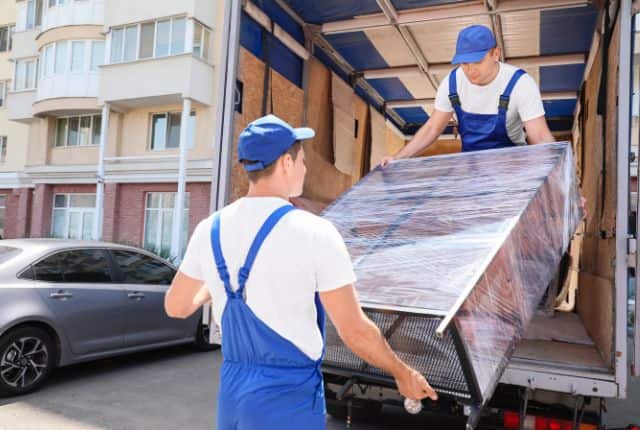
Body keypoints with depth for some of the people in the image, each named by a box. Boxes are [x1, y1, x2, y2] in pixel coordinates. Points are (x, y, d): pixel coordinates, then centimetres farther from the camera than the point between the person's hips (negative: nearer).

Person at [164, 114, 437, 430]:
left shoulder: (209, 229, -3)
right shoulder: (313, 233, -18)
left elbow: (175, 307, 10)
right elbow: (354, 331, -14)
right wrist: (402, 373, 3)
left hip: (231, 393, 5)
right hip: (290, 399, -5)